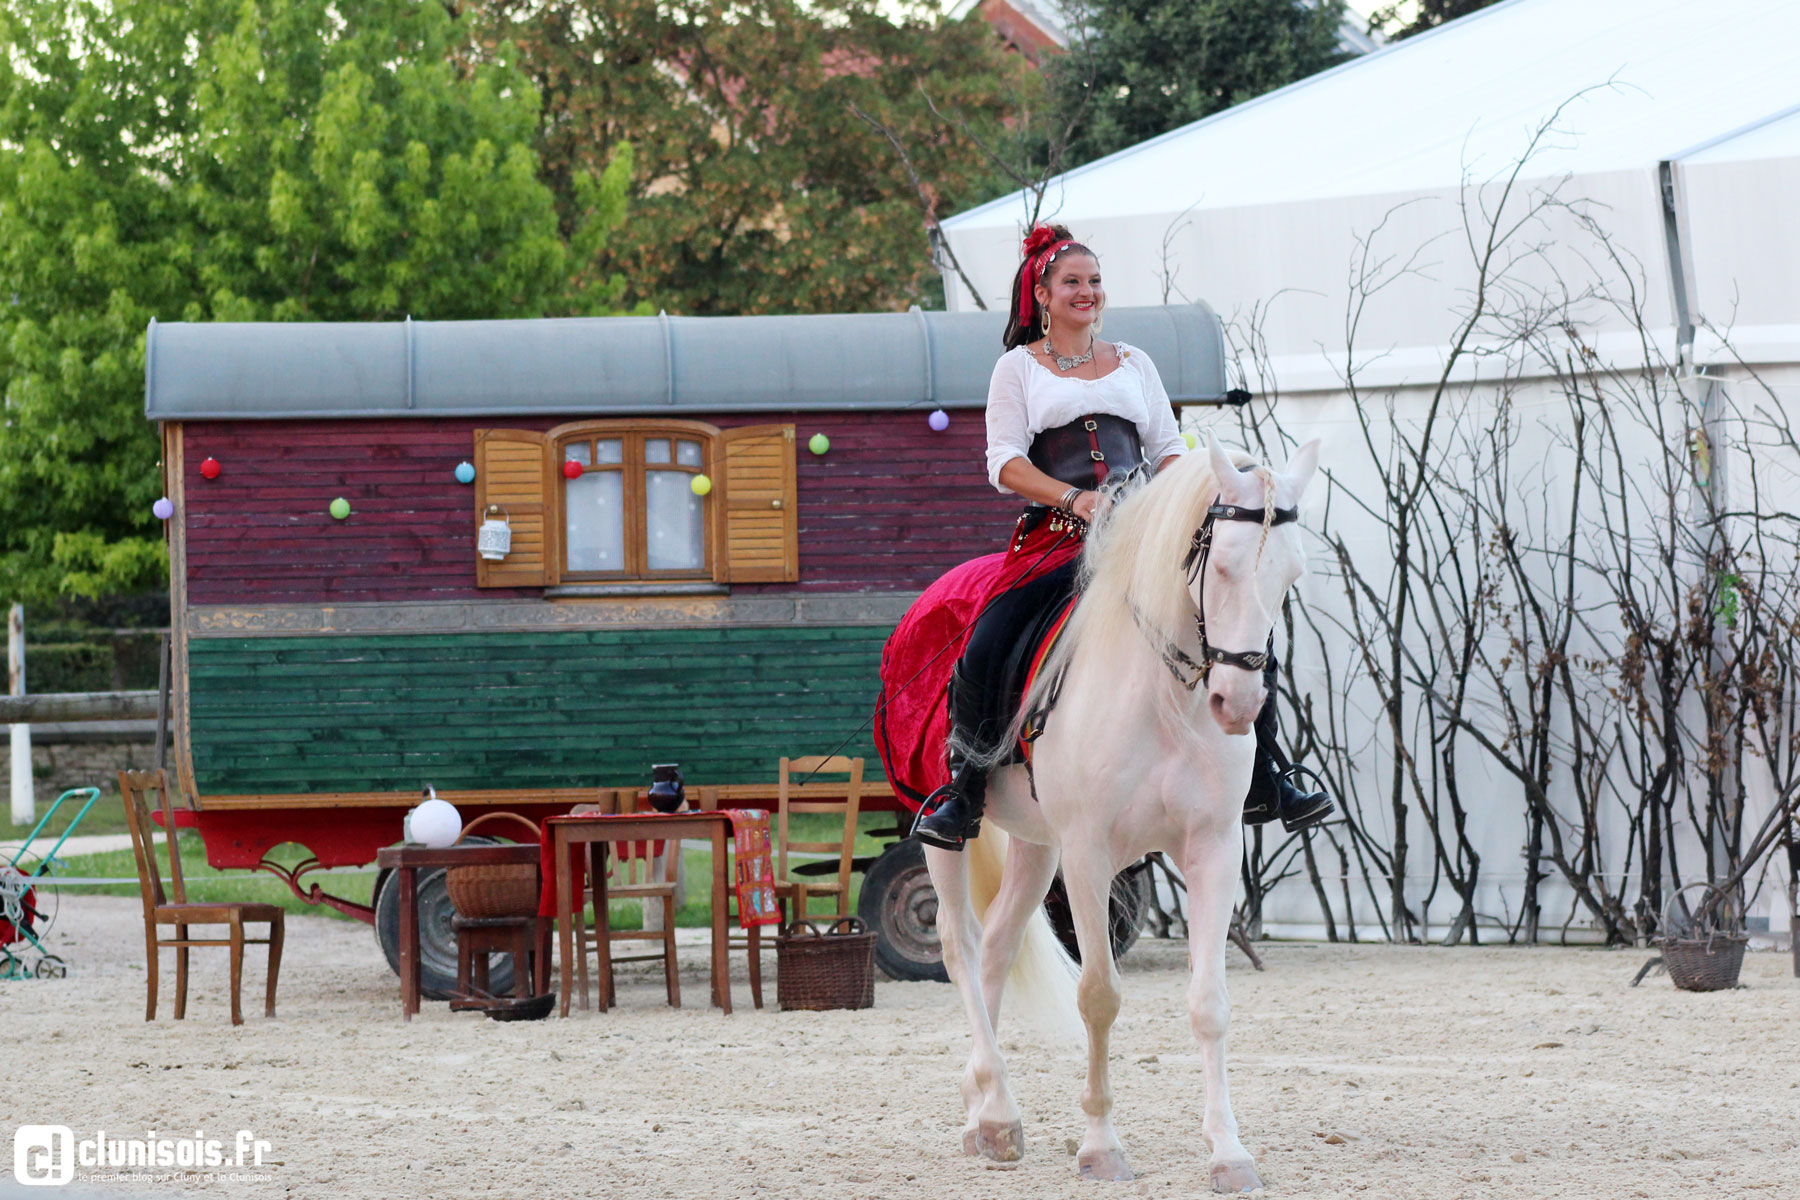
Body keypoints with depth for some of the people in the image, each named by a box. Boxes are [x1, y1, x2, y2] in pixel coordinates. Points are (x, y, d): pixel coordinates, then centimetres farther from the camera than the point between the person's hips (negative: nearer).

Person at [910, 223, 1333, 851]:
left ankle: (1265, 784, -3)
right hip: (1054, 534, -3)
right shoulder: (1019, 368, 10)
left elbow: (1167, 447, 19)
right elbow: (1005, 462, -1)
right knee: (984, 652, -25)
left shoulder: (1134, 363, 21)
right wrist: (1073, 498, -17)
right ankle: (960, 794, -10)